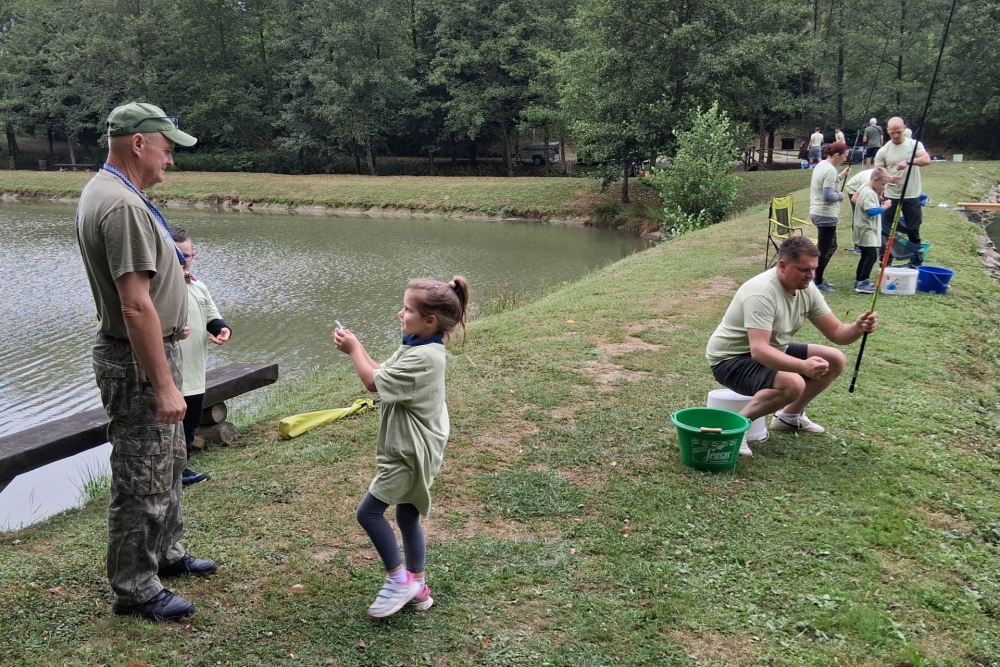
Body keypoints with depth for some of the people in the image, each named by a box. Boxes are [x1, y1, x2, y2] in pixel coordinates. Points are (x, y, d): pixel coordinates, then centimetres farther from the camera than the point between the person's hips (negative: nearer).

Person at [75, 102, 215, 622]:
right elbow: (136, 306, -28)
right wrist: (164, 385, -26)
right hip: (138, 363, -11)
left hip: (148, 353, 11)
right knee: (142, 481, 2)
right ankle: (135, 589, 17)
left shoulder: (106, 191, 10)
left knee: (168, 461, 23)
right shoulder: (123, 205, -24)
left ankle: (164, 552, 40)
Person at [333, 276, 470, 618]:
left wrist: (354, 348, -7)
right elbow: (380, 374, 8)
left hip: (410, 452, -10)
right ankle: (416, 587, 29)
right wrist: (355, 349, -5)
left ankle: (399, 578, 11)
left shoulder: (423, 358, -27)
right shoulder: (416, 347, 5)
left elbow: (373, 382, -21)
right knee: (407, 516, 17)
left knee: (368, 511, -2)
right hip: (411, 448, 10)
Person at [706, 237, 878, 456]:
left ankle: (790, 416, 20)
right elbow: (759, 350, -40)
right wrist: (803, 366, -53)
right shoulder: (762, 292, -30)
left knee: (834, 360, 6)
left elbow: (836, 332, 1)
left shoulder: (807, 289, -3)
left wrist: (858, 328, -22)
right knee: (792, 384, -34)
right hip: (731, 358, -9)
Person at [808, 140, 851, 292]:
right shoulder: (830, 170, -19)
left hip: (817, 212, 10)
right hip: (826, 215, -10)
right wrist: (840, 196, -6)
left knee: (830, 246, 19)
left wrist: (841, 176, 20)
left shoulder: (821, 165, 11)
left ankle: (818, 279, 23)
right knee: (824, 249, -2)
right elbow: (828, 196, -25)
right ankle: (818, 283, 5)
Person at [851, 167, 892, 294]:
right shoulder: (869, 194, -19)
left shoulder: (865, 188, 11)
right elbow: (871, 211, -28)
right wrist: (884, 206, -17)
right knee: (872, 256, -12)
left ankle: (859, 281, 23)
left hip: (866, 230, 11)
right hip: (867, 231, -11)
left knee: (866, 255, 17)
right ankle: (862, 283, -12)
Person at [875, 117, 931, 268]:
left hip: (912, 197, -1)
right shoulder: (883, 151, -1)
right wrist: (887, 178, -22)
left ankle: (915, 264, 18)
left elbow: (926, 160, -18)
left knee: (913, 231, 8)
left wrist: (908, 162, -35)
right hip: (891, 197, 1)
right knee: (885, 231, 3)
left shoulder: (914, 144, -3)